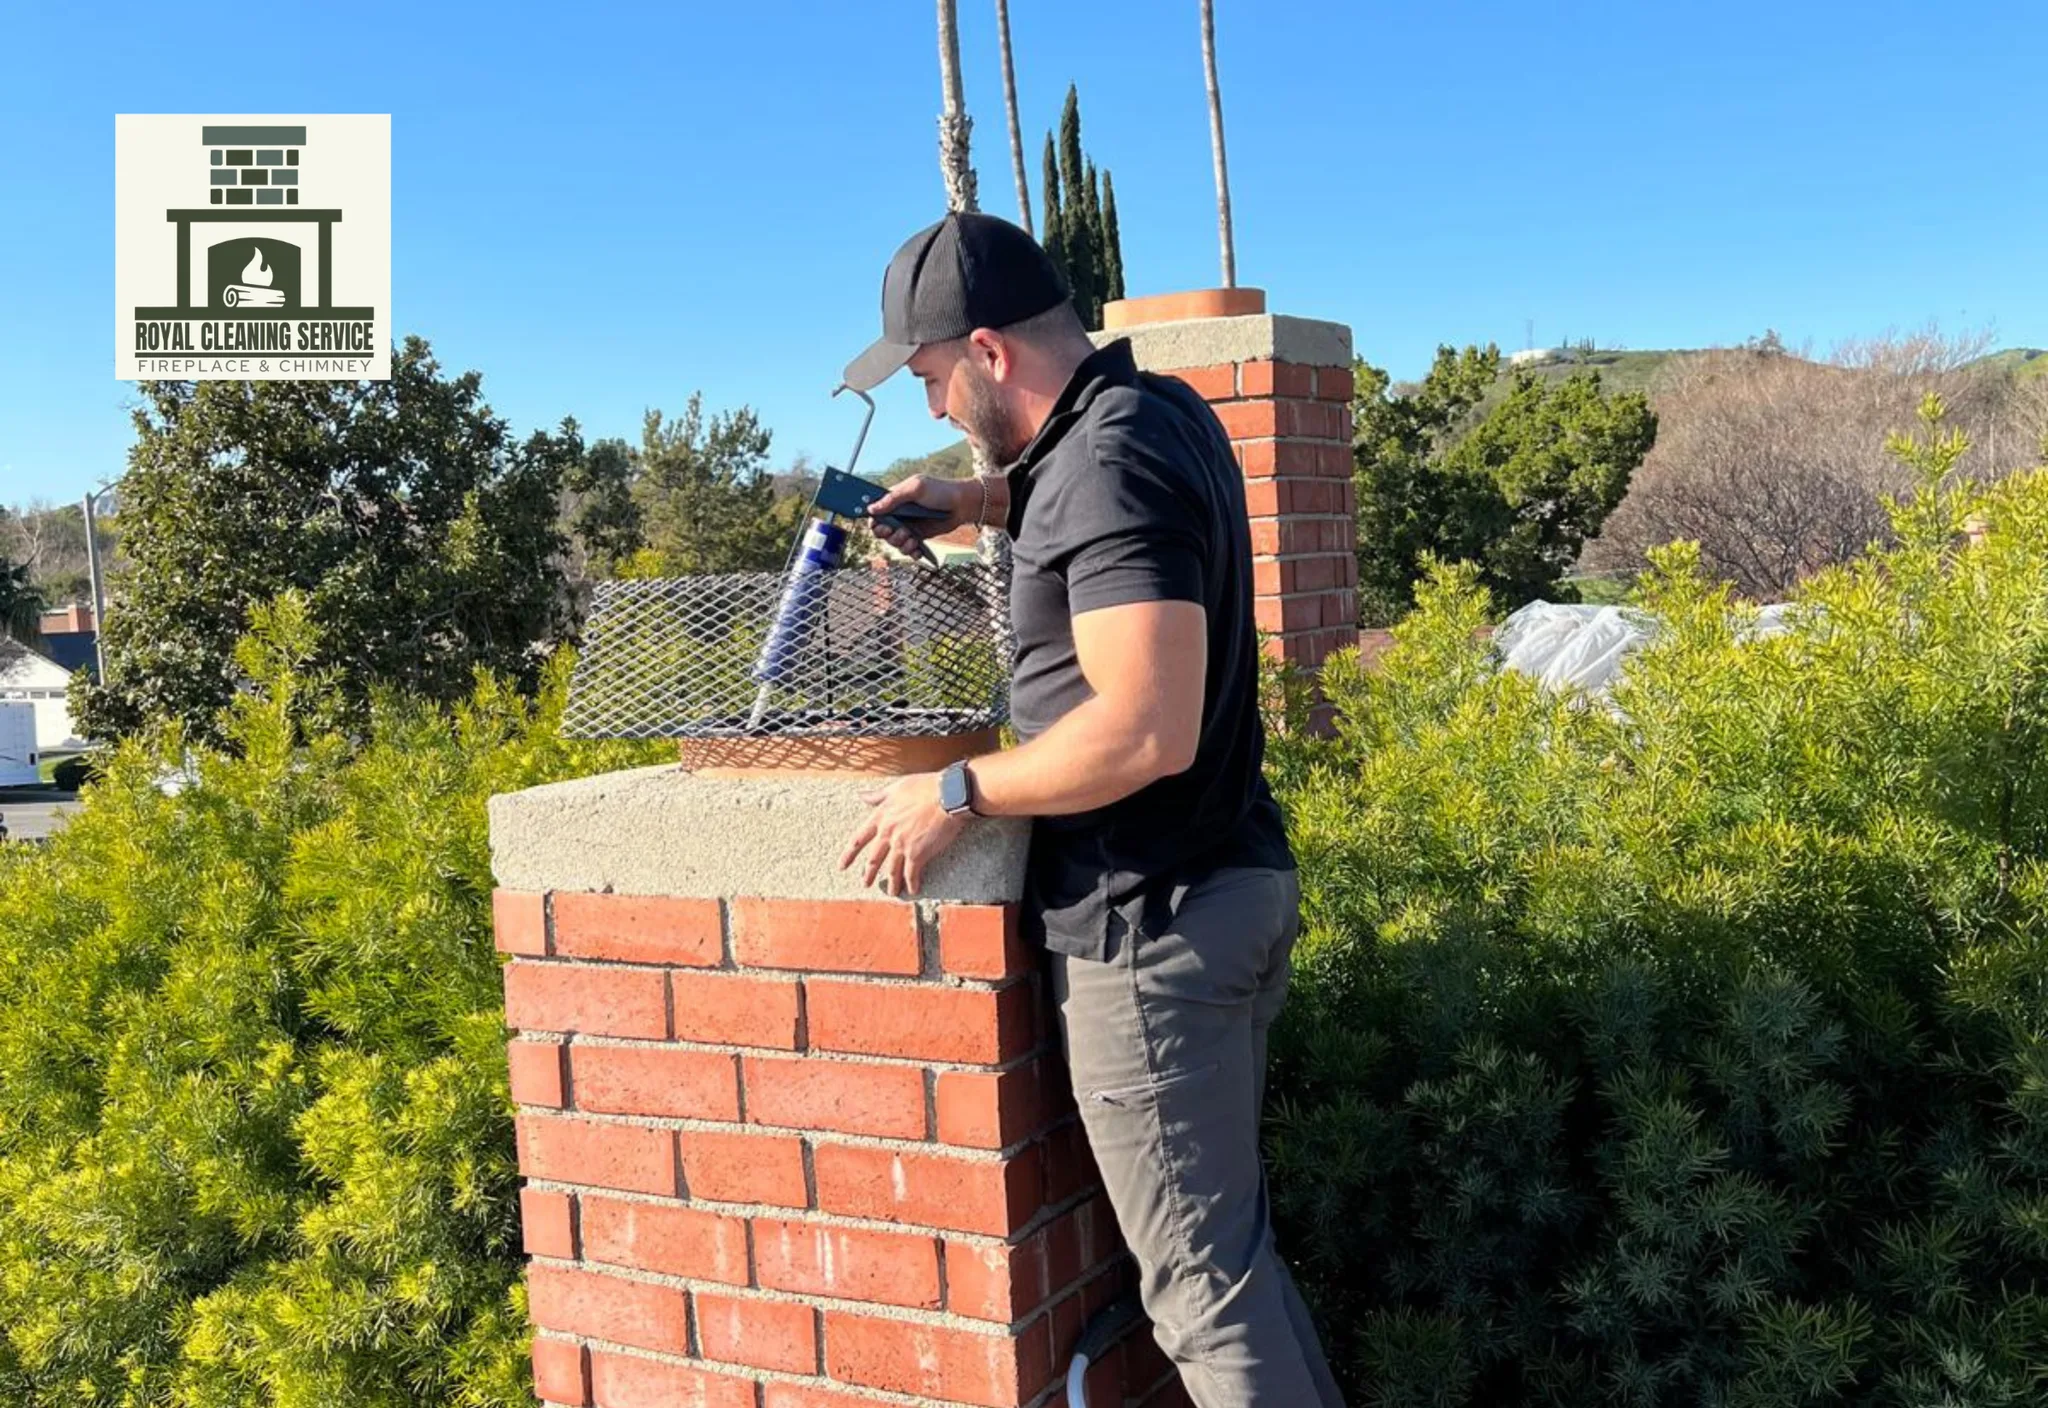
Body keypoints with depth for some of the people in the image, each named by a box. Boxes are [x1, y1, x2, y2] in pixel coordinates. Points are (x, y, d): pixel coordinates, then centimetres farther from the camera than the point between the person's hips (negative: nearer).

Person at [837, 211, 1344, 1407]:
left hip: (1153, 925, -10)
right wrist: (981, 500, 19)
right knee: (1229, 1236, 21)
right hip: (1226, 888, 10)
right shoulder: (1160, 410, 8)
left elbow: (1144, 730, -29)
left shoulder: (1108, 467, -21)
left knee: (1201, 1276, 3)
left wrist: (956, 794, -18)